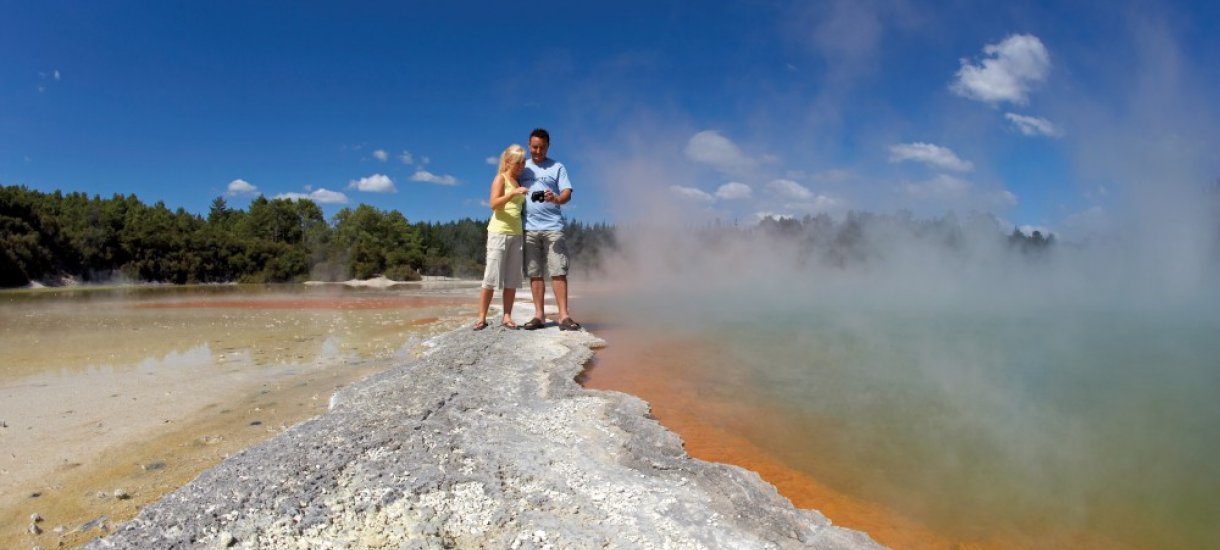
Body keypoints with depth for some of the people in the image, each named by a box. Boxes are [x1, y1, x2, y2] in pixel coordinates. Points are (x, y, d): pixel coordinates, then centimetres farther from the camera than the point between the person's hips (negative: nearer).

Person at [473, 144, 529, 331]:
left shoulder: (520, 182, 17)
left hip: (516, 233, 6)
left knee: (512, 278, 2)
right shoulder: (500, 178, 0)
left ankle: (507, 317, 6)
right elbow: (494, 204, -15)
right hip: (499, 232, -6)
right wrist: (513, 193, -28)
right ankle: (482, 317, -3)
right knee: (491, 275, -7)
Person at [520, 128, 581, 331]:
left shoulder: (557, 167, 10)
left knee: (558, 272, -7)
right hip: (529, 228, 2)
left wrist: (556, 198, -23)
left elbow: (567, 192, -1)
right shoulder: (522, 168, 17)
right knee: (534, 273, 3)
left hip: (552, 227, -2)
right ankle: (539, 315, 8)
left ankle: (563, 315, -7)